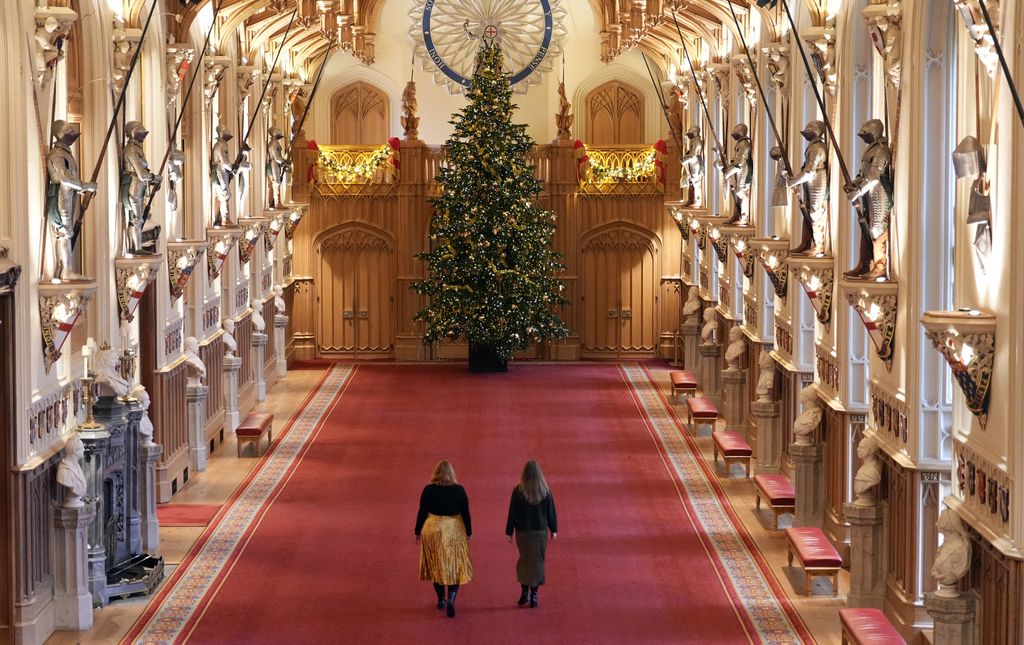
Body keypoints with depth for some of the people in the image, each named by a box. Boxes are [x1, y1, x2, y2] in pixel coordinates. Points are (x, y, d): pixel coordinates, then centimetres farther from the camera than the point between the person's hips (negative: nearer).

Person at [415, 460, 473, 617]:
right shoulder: (459, 490, -7)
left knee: (436, 566, 16)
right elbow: (465, 513, -2)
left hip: (433, 529, 1)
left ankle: (441, 599, 24)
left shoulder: (428, 490, -7)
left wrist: (418, 532, 8)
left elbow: (422, 512, -3)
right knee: (455, 567, 4)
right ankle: (451, 599, -14)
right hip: (454, 530, -1)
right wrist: (469, 532, 10)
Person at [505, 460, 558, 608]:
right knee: (537, 561, 8)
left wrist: (509, 531, 2)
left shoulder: (518, 491, -11)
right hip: (541, 531, 0)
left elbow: (512, 513, -6)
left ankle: (524, 591, 11)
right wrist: (553, 530, 13)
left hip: (522, 531, 0)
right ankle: (533, 595, 6)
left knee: (524, 560, 17)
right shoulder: (545, 491, -7)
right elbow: (551, 513, 1)